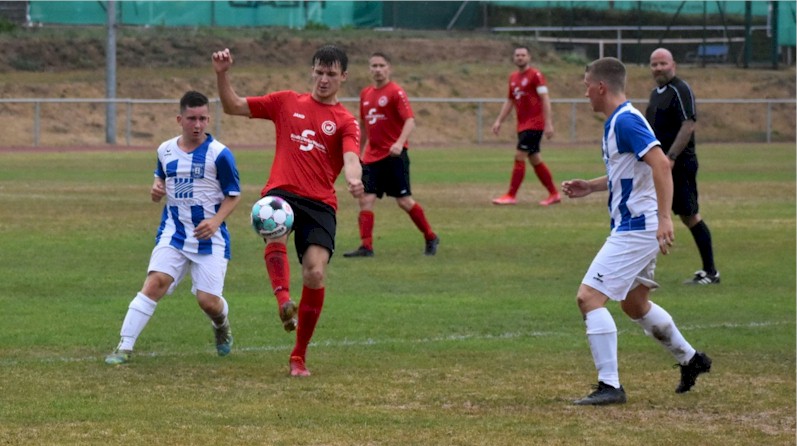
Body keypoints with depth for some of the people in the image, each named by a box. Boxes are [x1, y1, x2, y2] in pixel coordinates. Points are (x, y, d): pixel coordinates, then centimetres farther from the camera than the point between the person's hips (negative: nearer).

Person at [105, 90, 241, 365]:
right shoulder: (165, 151, 5)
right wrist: (157, 189, 0)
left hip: (210, 237, -3)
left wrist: (216, 220, -19)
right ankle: (125, 347, -20)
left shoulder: (219, 154, -8)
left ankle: (222, 327, 34)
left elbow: (234, 195, -2)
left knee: (208, 301, -6)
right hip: (173, 233, 3)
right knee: (155, 282, -19)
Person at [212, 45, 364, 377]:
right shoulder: (287, 103, 15)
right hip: (281, 192, 1)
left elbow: (351, 158, -12)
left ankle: (299, 357, 0)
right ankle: (284, 301, -52)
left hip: (320, 203, -1)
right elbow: (233, 107, 18)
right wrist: (222, 75, 2)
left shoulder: (345, 122, 9)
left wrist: (354, 179, -35)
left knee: (315, 274, -15)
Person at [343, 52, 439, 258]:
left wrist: (399, 143, -34)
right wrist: (359, 152, 24)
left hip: (394, 156, -6)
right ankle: (366, 247, -5)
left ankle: (430, 238, 14)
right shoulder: (366, 94, 11)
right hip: (372, 156, 6)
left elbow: (410, 120, -19)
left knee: (404, 201, -3)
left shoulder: (396, 92, -9)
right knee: (366, 200, -6)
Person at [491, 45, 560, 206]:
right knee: (535, 160, 11)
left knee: (519, 157, -12)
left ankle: (511, 196, -10)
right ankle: (553, 194, 18)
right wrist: (499, 121, 14)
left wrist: (548, 123, -20)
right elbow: (509, 101, 22)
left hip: (534, 124, -8)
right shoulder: (513, 78, 13)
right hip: (522, 125, 8)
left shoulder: (535, 75, -9)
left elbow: (545, 99, -13)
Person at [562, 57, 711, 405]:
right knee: (634, 303, 25)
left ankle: (610, 386, -14)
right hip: (633, 227, 11)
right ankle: (690, 360, 38)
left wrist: (664, 218, -33)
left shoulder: (626, 121, -18)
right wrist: (589, 187, 17)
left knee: (589, 297, -14)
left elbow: (661, 164, -28)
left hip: (636, 229, -11)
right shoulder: (616, 122, 14)